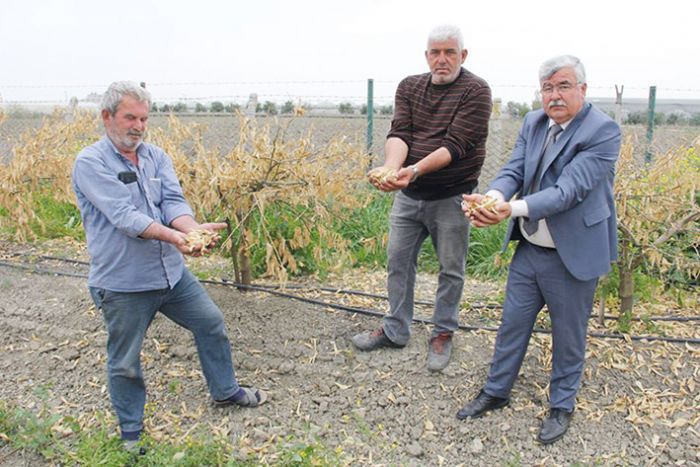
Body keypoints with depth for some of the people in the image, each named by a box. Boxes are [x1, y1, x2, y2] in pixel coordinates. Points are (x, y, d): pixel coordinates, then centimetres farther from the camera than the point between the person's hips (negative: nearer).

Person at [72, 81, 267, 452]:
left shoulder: (156, 156, 4)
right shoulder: (90, 163, -13)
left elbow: (174, 201, -8)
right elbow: (123, 215, -25)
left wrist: (192, 228, -29)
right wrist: (172, 236, -38)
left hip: (171, 271, 6)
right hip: (122, 282, -6)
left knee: (211, 323, 16)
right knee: (125, 362, 9)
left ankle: (225, 391, 39)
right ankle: (131, 435, 32)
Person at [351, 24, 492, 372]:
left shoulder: (475, 91, -10)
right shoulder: (409, 87, 4)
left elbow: (455, 144, -20)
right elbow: (398, 133, -9)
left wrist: (415, 170, -34)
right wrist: (390, 167, -30)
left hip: (451, 198, -4)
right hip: (408, 194, 5)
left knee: (451, 270, 8)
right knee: (398, 262, 12)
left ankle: (443, 334, 28)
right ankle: (396, 330, 29)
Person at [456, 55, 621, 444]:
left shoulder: (603, 130, -18)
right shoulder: (534, 122, 3)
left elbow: (569, 190, -28)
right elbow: (513, 171, -5)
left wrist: (513, 209, -40)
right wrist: (493, 197, -28)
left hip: (573, 255, -5)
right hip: (529, 248, 6)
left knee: (568, 336, 12)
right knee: (513, 323, 17)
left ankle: (563, 404, 35)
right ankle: (497, 391, 36)